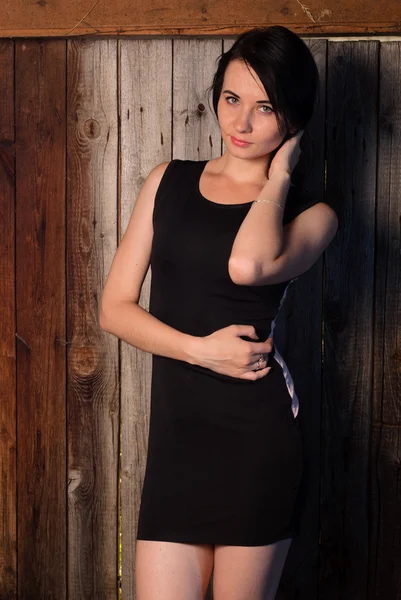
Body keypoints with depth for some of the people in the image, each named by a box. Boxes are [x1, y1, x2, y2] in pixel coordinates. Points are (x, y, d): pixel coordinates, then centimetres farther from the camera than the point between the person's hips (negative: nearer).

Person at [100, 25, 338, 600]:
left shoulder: (310, 213, 1)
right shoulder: (168, 182, 11)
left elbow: (248, 265, -23)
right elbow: (115, 308, 6)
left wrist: (278, 174, -7)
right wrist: (199, 349, -9)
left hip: (257, 431, -2)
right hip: (175, 430, 3)